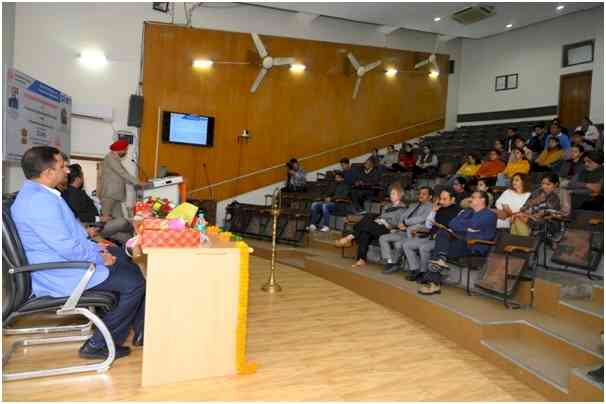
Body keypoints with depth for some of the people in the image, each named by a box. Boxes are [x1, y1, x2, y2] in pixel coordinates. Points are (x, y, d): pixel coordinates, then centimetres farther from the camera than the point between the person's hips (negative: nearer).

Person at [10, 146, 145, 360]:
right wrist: (100, 257, -13)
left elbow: (68, 230, 18)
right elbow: (68, 248, -28)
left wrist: (96, 247, 9)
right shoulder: (40, 201, -26)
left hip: (63, 259, 11)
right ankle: (98, 345, 1)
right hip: (60, 275, -11)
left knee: (131, 268, 14)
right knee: (134, 283, -12)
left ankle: (141, 331, 21)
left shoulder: (35, 192, 9)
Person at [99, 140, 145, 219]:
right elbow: (122, 173, -16)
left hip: (115, 195, 9)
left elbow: (122, 176, 18)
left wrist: (137, 182, 11)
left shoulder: (115, 158, 20)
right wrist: (138, 182, -12)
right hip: (108, 195, -9)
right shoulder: (110, 157, -10)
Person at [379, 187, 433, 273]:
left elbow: (422, 219, -12)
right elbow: (403, 216, 21)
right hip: (402, 231, 8)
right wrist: (401, 225, 0)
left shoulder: (430, 207, 1)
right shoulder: (413, 206, 27)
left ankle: (394, 262, -7)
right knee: (382, 238, -9)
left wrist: (405, 222, -8)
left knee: (398, 243, -32)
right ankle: (389, 263, -13)